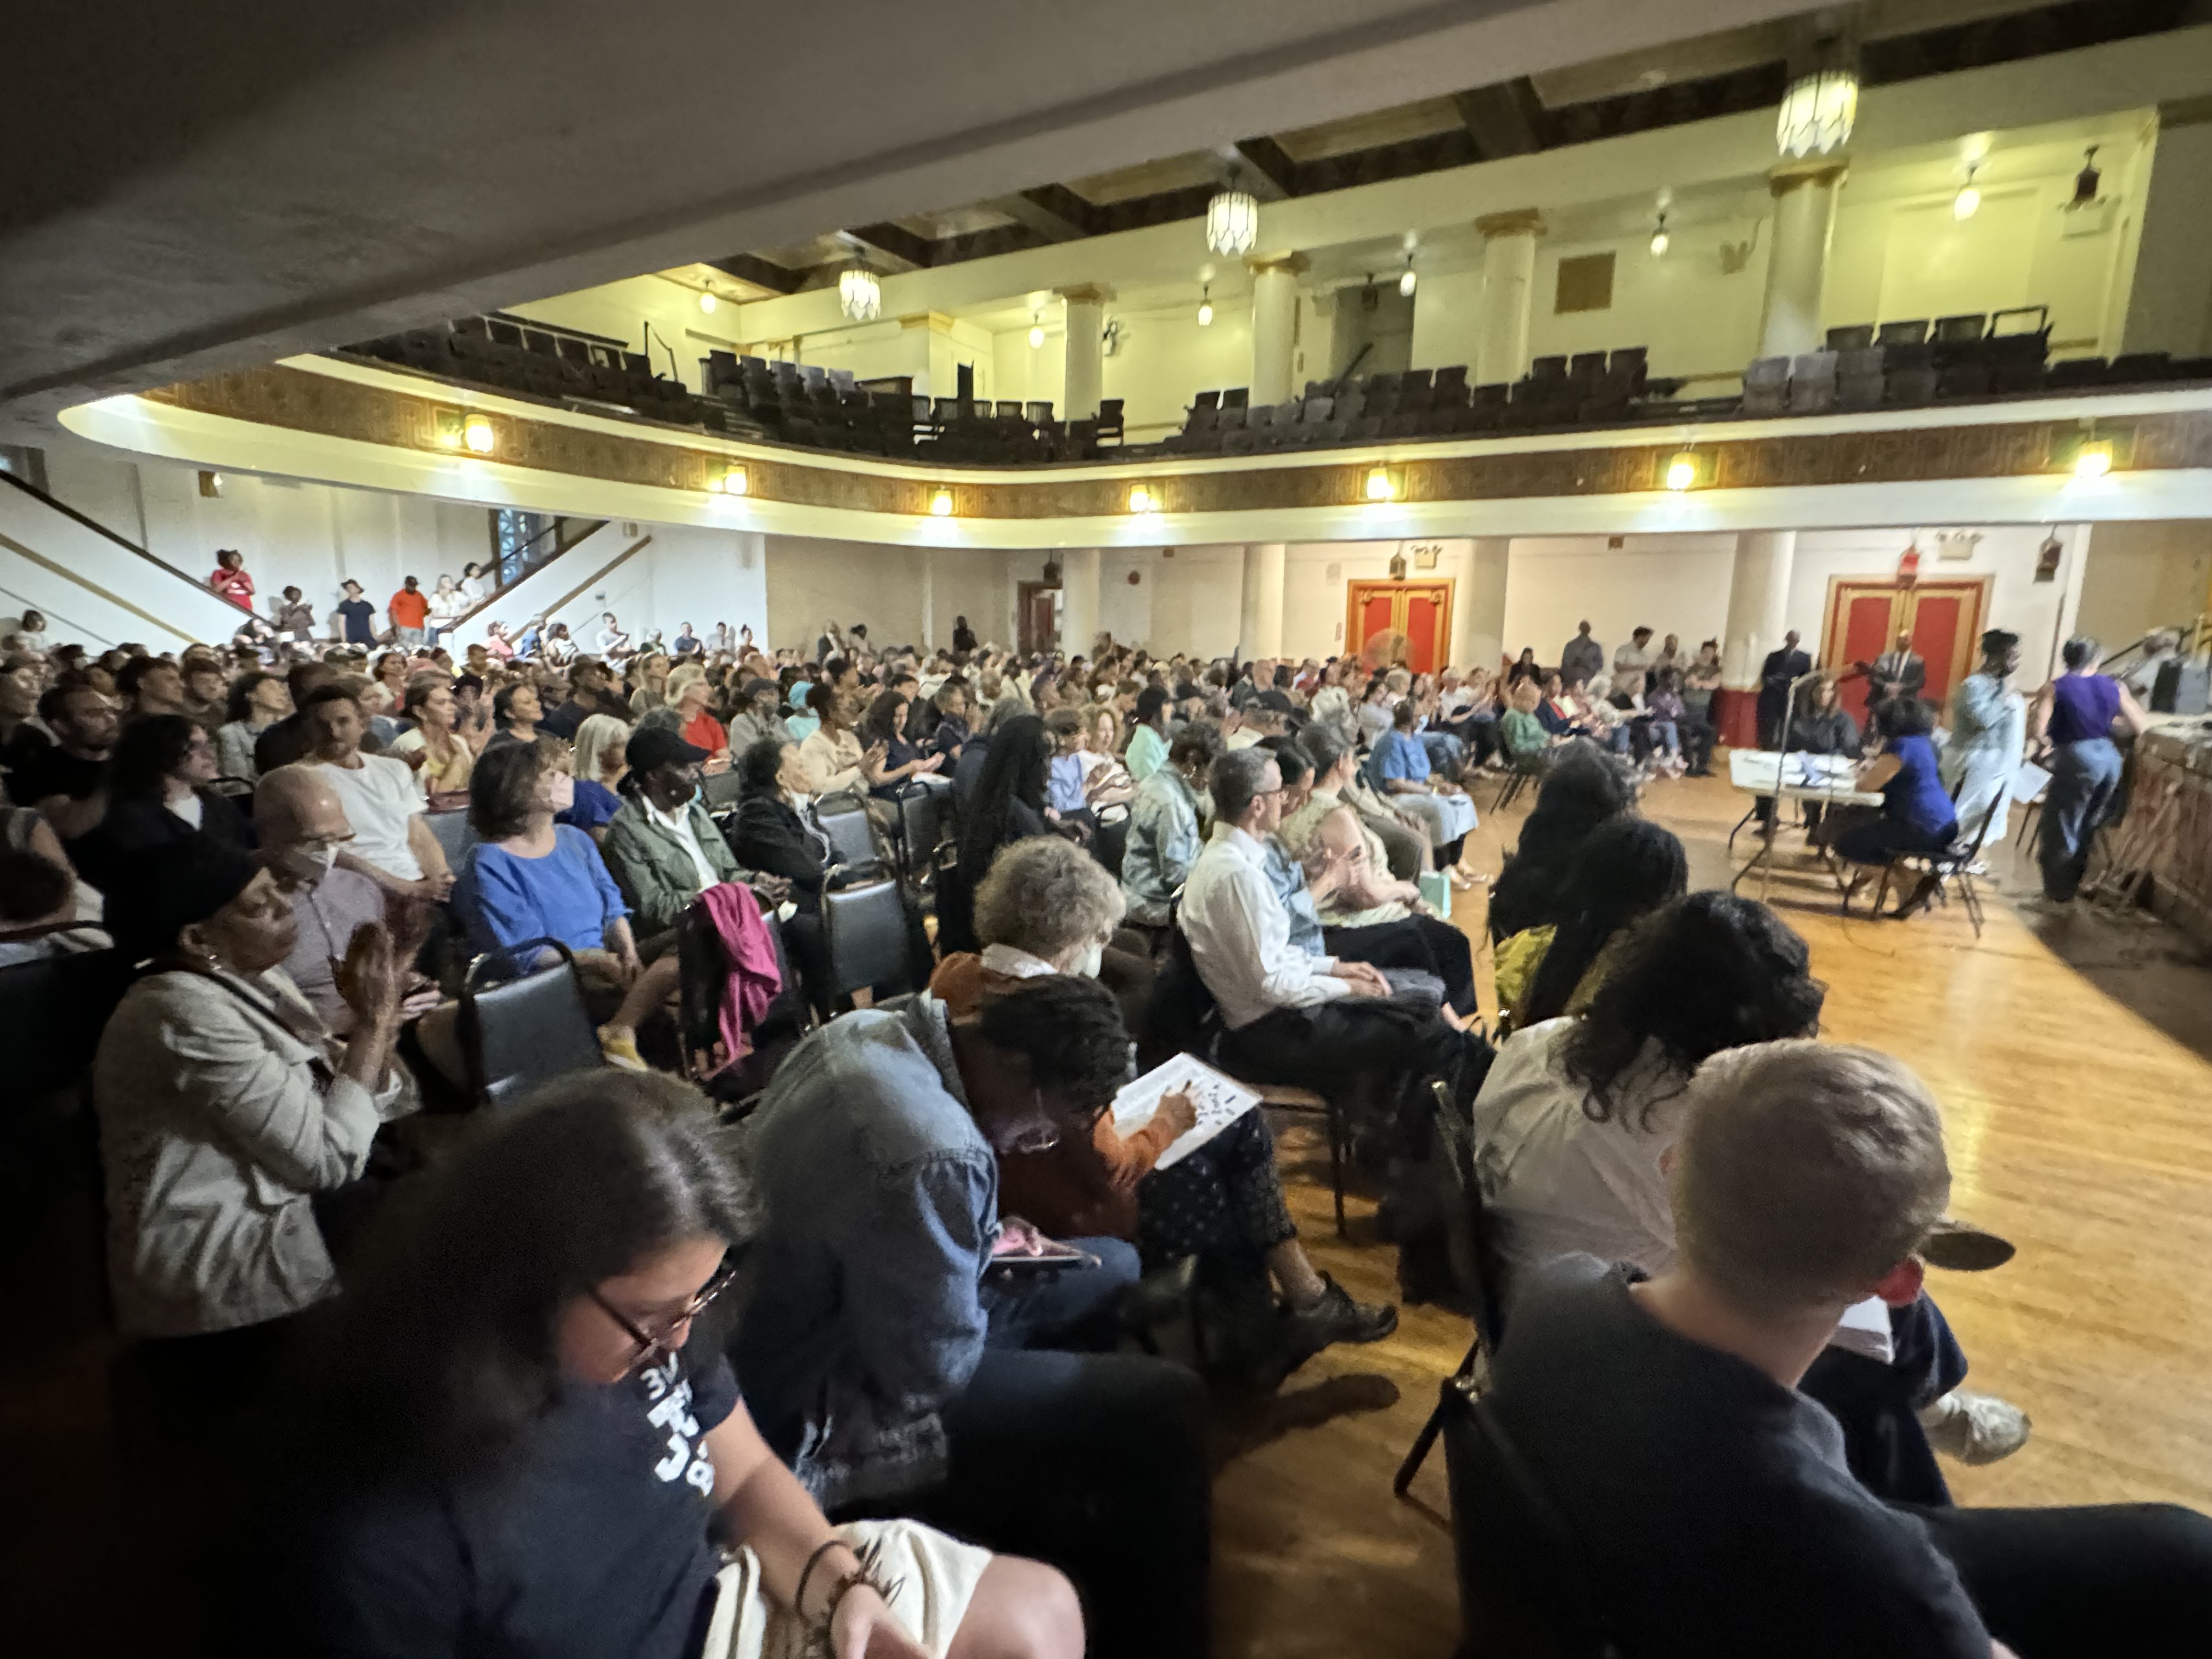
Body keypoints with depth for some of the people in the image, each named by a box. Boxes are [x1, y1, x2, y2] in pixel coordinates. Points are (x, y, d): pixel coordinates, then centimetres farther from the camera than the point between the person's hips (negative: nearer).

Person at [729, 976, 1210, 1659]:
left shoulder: (872, 1029, -5)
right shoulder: (934, 1157, -35)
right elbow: (934, 1372, -23)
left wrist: (983, 1244, 2)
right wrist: (984, 1271, -5)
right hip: (815, 1416, -10)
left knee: (1113, 1271, 16)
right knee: (1163, 1408, -13)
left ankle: (1086, 1514, 34)